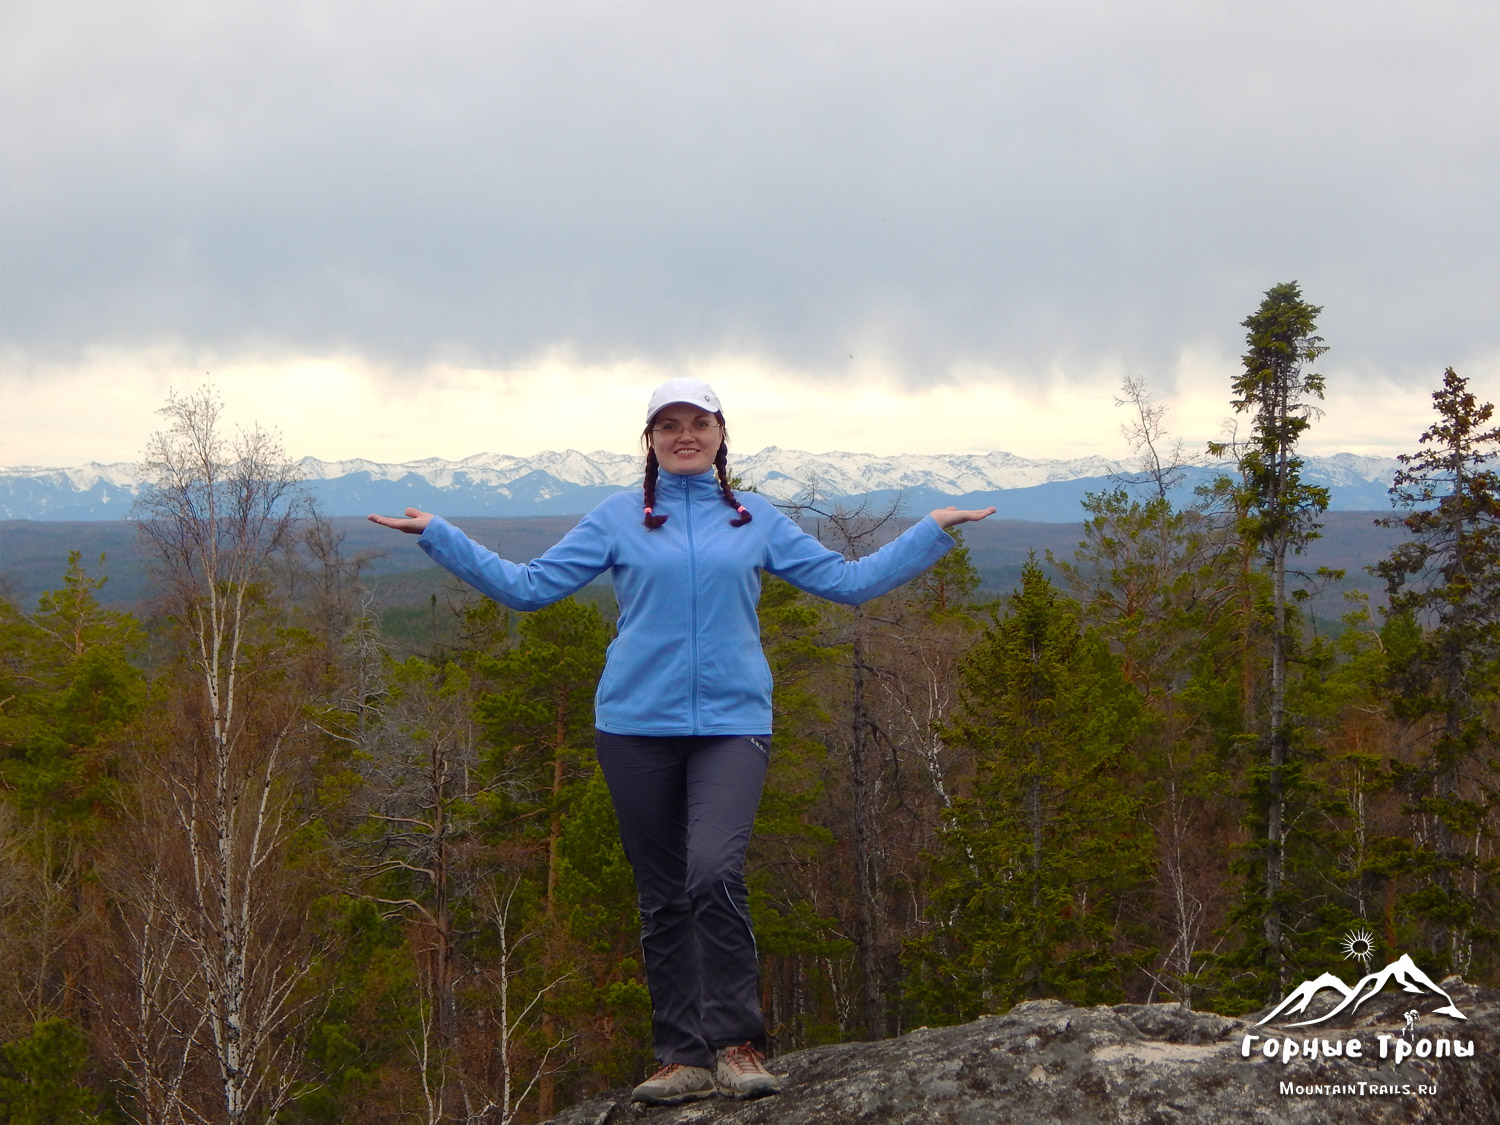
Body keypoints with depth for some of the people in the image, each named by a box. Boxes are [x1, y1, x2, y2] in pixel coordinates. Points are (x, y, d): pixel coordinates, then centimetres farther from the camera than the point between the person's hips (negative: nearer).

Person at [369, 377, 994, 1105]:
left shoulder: (756, 520, 13)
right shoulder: (618, 520, 9)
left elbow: (849, 581, 18)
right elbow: (527, 586, 8)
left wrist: (933, 531, 16)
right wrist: (436, 535, 3)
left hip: (732, 724, -1)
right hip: (636, 729, 1)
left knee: (716, 873, -21)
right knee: (663, 896, 4)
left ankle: (737, 1045, -12)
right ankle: (683, 1058, 11)